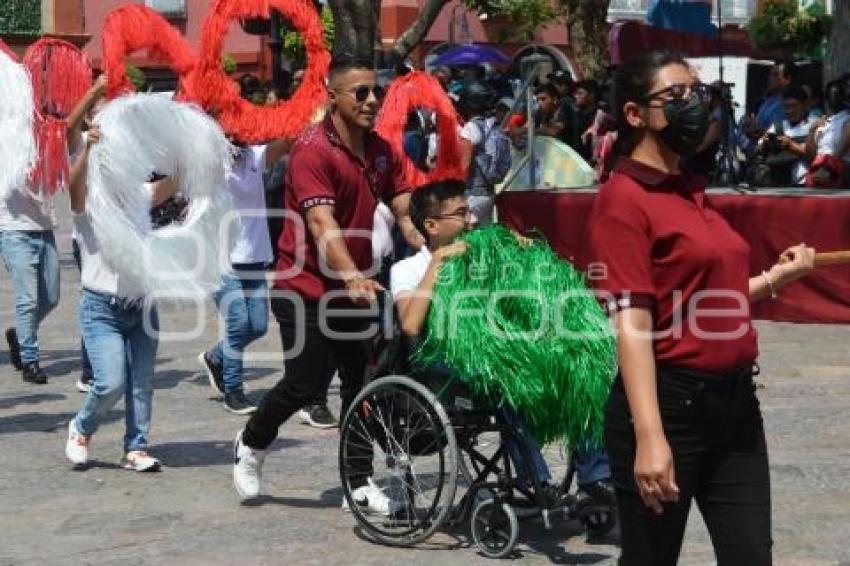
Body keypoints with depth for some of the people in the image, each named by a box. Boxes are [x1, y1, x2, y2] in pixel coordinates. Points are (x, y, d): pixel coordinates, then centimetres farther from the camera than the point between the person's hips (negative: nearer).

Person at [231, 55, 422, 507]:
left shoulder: (380, 150, 5)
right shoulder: (313, 150, -18)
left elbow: (405, 210, 2)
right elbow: (321, 223, -29)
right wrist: (352, 278, -41)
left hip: (353, 288, 7)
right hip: (307, 286, -7)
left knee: (360, 382, 6)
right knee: (305, 382, -5)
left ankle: (359, 482, 15)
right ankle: (251, 444, 22)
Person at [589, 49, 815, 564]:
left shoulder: (694, 193, 14)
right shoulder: (625, 199, -11)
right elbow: (632, 321, -19)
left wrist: (775, 278, 9)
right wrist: (649, 437, -26)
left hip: (735, 402, 8)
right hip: (668, 403, -8)